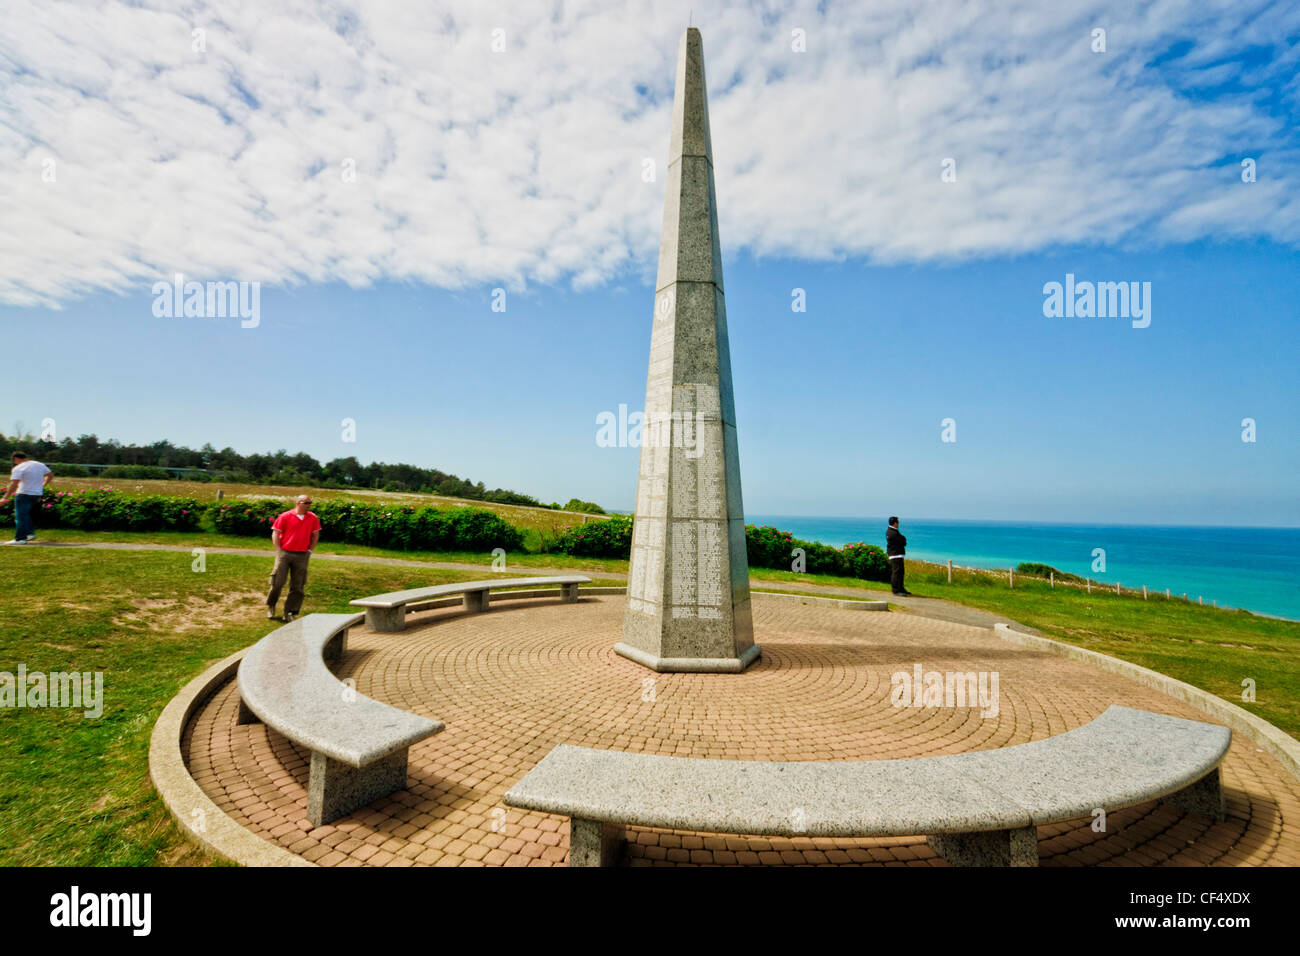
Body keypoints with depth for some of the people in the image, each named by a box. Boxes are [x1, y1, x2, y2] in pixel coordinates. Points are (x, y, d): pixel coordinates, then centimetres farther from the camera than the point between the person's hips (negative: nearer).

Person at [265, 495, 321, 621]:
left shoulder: (313, 518, 5)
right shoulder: (285, 516, -2)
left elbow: (315, 535, 14)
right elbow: (275, 533, 0)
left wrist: (310, 550, 7)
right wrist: (279, 551, -5)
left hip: (302, 556, 2)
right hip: (285, 553, -2)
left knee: (297, 586, 3)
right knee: (278, 582, 1)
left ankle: (290, 613, 12)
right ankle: (270, 606, 28)